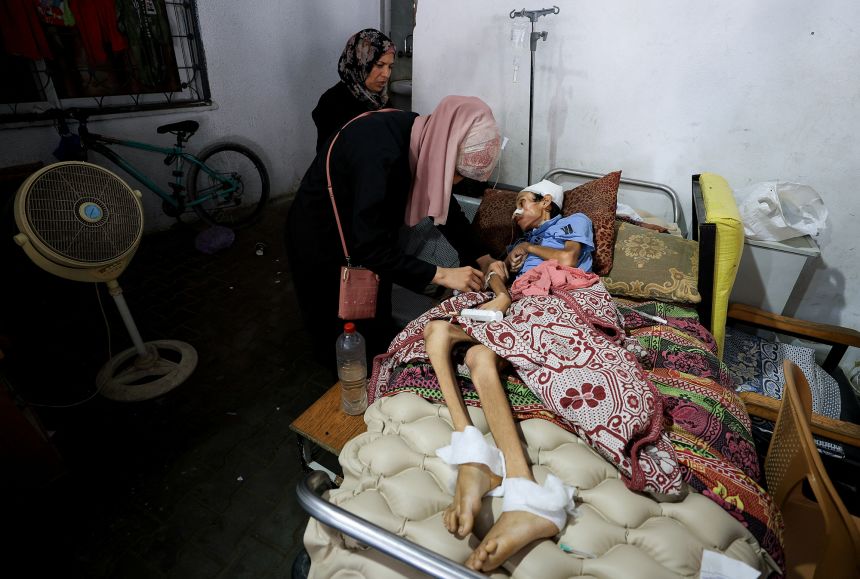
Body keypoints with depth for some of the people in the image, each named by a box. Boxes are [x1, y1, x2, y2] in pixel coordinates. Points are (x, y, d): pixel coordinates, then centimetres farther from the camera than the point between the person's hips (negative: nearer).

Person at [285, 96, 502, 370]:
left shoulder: (424, 138, -13)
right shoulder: (380, 154, -38)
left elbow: (444, 204, 0)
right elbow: (369, 247, -35)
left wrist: (483, 257, -5)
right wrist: (441, 275, -32)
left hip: (363, 231, 7)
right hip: (321, 238, -7)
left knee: (376, 319, 20)